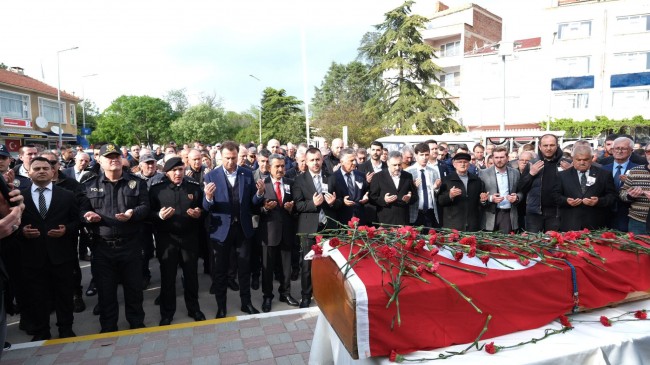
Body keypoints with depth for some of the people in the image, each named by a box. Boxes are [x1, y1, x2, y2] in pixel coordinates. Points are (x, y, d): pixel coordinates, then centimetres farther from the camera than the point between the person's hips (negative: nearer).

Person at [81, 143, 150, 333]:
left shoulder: (136, 182, 4)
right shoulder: (89, 184, 4)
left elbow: (145, 207, -1)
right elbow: (81, 210, 5)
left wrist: (133, 213, -21)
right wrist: (88, 216, -16)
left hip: (130, 244, 0)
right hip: (102, 246, 0)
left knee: (134, 288, 11)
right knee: (105, 291, 12)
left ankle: (137, 324, 29)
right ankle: (108, 329, 30)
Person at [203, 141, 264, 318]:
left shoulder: (248, 174, -2)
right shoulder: (211, 176, -7)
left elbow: (252, 203, 0)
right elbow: (206, 207, -9)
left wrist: (259, 193, -20)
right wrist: (209, 197, -31)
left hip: (243, 228, 2)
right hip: (221, 229, -1)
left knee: (244, 267, 15)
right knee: (220, 270, 12)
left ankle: (246, 302, 32)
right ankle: (221, 307, 29)